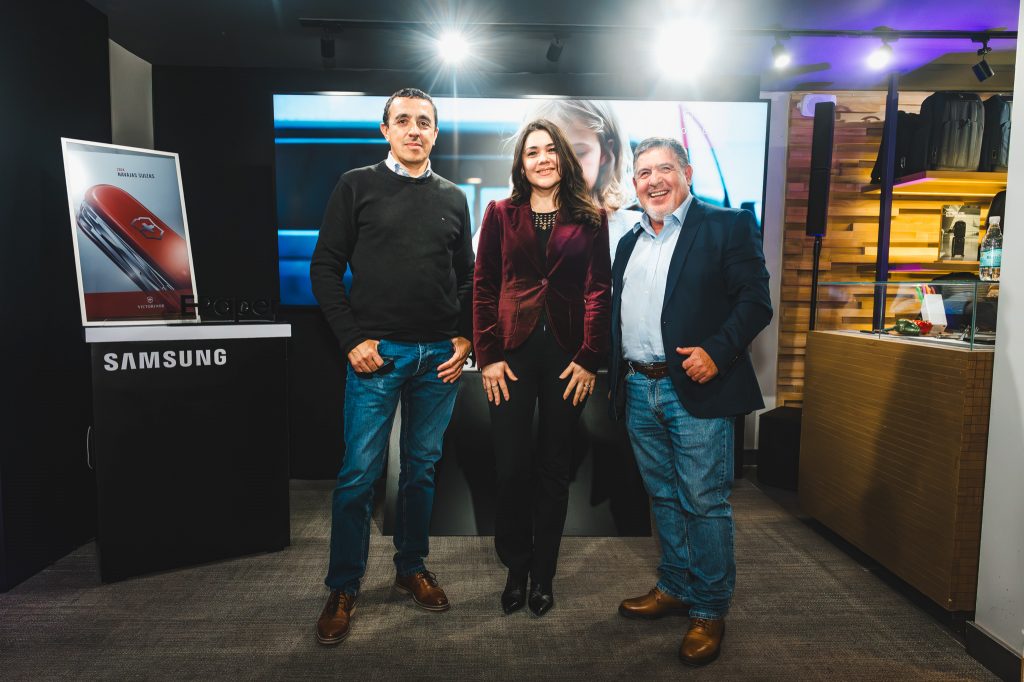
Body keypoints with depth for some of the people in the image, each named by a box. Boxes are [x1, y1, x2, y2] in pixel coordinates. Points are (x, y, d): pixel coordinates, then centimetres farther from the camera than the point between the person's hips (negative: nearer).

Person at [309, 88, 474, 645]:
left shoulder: (453, 198, 12)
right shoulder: (357, 186, 3)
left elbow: (466, 277, 15)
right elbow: (325, 267, 0)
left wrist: (464, 338, 2)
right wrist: (352, 338, -8)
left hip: (440, 354, 3)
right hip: (377, 351, -3)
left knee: (422, 467, 12)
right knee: (359, 472, 0)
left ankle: (411, 568, 29)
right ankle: (343, 588, 16)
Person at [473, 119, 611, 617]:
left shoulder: (589, 219, 6)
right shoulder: (501, 214, 6)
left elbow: (598, 291, 1)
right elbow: (483, 287, 2)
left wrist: (589, 359, -8)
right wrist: (488, 356, -6)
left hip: (567, 355, 0)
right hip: (513, 351, 0)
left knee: (554, 467, 9)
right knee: (512, 466, 2)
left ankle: (543, 574, 24)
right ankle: (516, 568, 22)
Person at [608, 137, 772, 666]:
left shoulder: (727, 225, -2)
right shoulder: (629, 241, 17)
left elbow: (756, 300, -8)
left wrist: (717, 351, -20)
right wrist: (615, 375, 14)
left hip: (696, 389, -6)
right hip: (638, 389, 6)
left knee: (704, 502, 1)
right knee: (664, 498, 16)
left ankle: (709, 611, 16)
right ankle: (674, 589, 32)